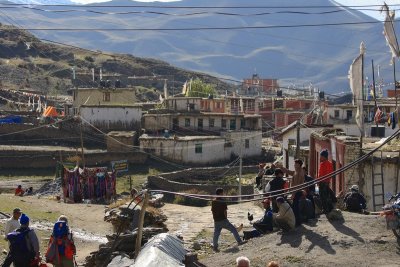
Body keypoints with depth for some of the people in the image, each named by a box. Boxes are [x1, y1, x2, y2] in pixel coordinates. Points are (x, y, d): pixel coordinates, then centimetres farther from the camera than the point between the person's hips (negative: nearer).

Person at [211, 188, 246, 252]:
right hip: (223, 220, -6)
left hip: (216, 221, 6)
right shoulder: (223, 202, -12)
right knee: (234, 230, 5)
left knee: (216, 234, 9)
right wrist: (226, 218, 3)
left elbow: (212, 211, 11)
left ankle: (215, 247, 12)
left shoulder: (213, 202, 6)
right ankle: (239, 241, 6)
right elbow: (225, 212, -13)